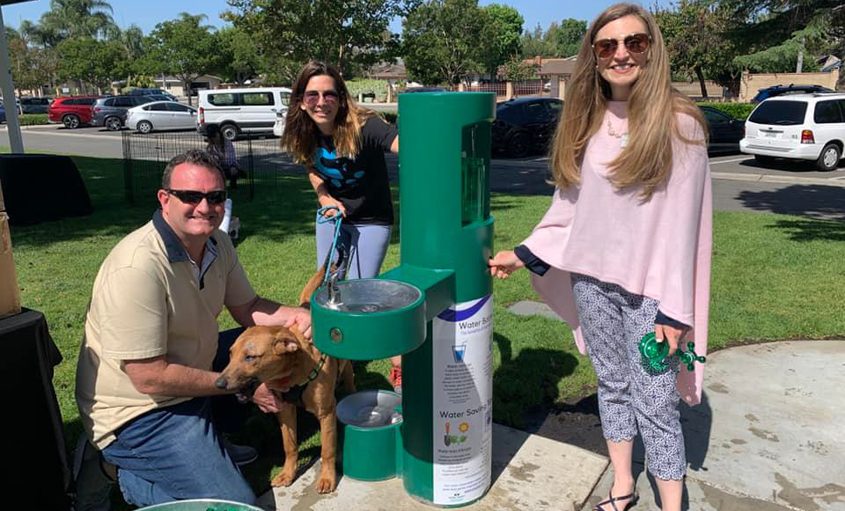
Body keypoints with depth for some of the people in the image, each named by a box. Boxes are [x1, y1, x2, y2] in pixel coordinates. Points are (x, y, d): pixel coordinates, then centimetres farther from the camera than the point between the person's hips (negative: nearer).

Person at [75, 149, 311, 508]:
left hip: (191, 375, 9)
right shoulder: (138, 267, -29)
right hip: (138, 413, -8)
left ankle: (207, 435, 13)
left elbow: (246, 308, 7)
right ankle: (132, 476, 7)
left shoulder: (217, 243, -4)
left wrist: (292, 315, -15)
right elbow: (150, 379, -27)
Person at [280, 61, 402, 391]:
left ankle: (400, 359, 14)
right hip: (333, 216, 5)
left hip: (371, 221, -5)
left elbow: (402, 143, -48)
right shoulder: (305, 135, -11)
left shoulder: (363, 126, -29)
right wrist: (326, 197, -8)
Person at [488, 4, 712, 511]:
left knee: (653, 402, 2)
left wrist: (675, 308, -13)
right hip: (591, 279, 5)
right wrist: (525, 253, 6)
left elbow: (681, 223, -12)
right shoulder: (584, 123, 6)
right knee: (612, 384, 17)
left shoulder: (678, 124, -10)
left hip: (649, 288, -5)